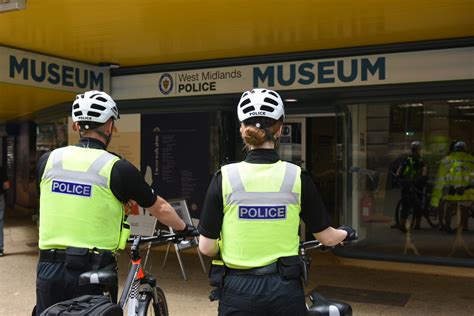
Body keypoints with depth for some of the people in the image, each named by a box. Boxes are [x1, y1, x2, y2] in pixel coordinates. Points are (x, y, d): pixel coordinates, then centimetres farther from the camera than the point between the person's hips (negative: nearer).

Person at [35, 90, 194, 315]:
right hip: (93, 272, -3)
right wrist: (185, 229, 22)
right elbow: (160, 208, 3)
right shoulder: (118, 168, -9)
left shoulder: (48, 160, 2)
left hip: (50, 269, 3)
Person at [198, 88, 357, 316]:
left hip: (239, 290, 0)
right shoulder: (297, 177, -7)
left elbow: (206, 248, -6)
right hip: (285, 290, 1)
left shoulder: (224, 178, -10)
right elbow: (327, 237, 3)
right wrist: (346, 233, 26)